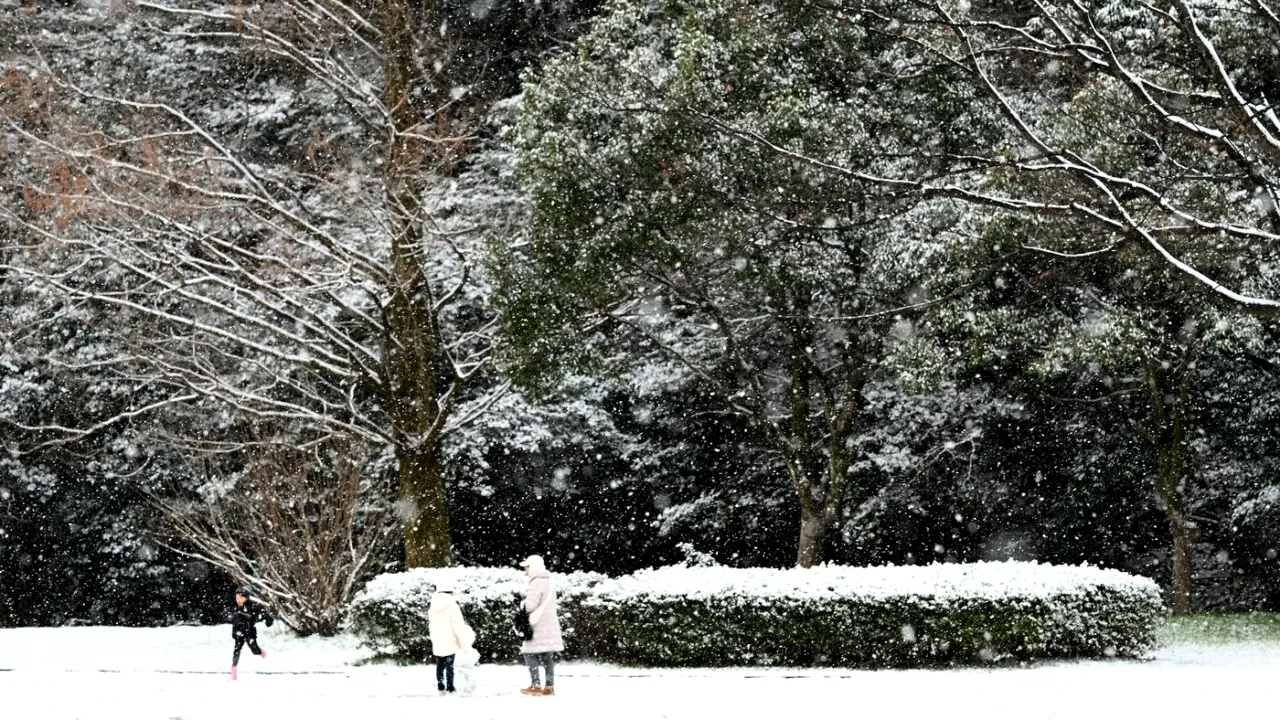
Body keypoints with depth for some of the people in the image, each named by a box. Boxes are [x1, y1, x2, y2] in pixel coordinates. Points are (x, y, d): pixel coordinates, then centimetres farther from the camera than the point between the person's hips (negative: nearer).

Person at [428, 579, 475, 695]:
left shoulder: (433, 608, 3)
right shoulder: (452, 606, -17)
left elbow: (431, 626, 10)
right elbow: (459, 627, -16)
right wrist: (465, 643, -8)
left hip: (437, 644, 5)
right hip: (450, 643, -5)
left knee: (440, 665, 15)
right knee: (449, 665, 4)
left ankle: (440, 686, 20)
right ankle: (450, 687, 9)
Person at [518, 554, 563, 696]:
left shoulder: (537, 583, -14)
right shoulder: (549, 583, 17)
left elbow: (530, 605, -21)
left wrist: (523, 604, 0)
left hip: (539, 626, -9)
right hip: (550, 625, 9)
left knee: (530, 654, -4)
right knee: (548, 657, 7)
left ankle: (536, 686, -10)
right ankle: (549, 686, 5)